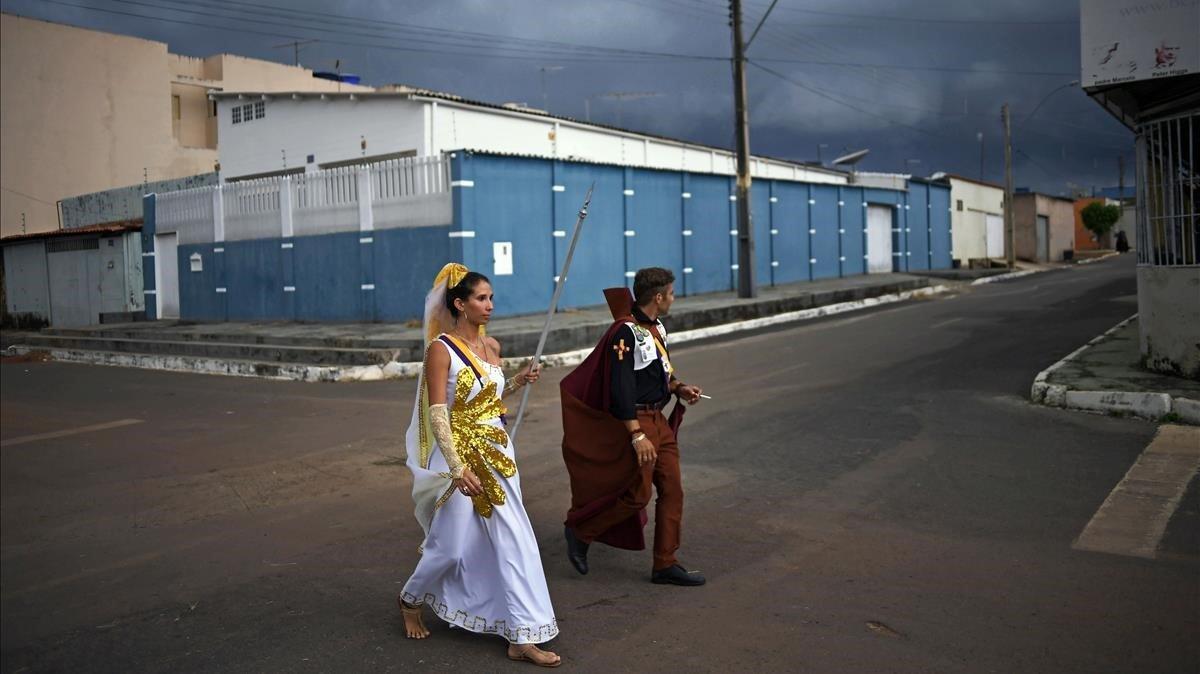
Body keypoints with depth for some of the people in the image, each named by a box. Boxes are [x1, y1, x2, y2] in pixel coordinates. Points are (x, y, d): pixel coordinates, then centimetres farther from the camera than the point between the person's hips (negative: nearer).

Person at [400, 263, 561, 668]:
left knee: (514, 543, 2)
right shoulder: (441, 348, -13)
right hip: (460, 457, -6)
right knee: (453, 546, 5)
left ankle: (523, 638, 8)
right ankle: (411, 600, 36)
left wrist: (518, 382, 3)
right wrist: (459, 468, -25)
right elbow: (437, 413, -18)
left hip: (497, 454, 6)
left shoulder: (491, 346, 7)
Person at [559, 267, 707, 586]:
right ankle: (579, 531, 19)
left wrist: (678, 388, 5)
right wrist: (637, 435, -27)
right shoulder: (626, 332, -19)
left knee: (672, 491, 9)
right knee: (637, 495, -2)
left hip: (659, 421, 9)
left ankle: (665, 564, 19)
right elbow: (621, 389, -24)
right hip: (637, 423, -9)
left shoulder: (656, 327, 10)